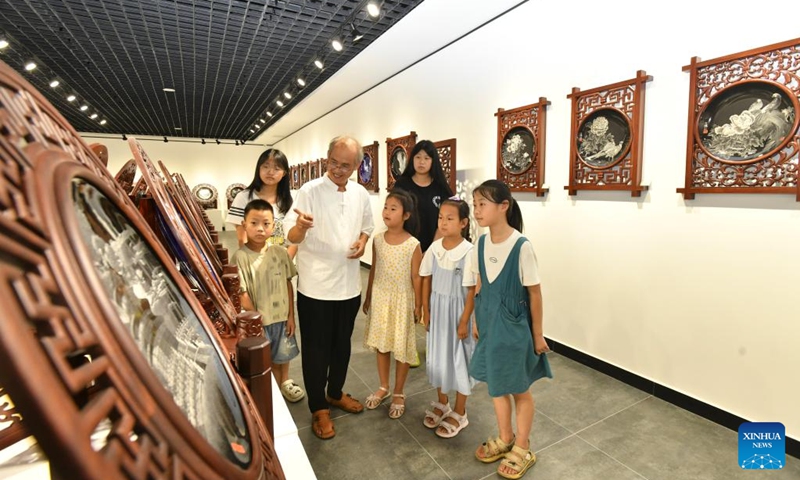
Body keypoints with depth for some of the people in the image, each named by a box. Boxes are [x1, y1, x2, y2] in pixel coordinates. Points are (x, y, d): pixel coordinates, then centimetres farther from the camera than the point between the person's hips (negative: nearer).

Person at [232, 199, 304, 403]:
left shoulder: (280, 252, -7)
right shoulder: (240, 257, -17)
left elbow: (288, 285, 0)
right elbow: (243, 294, -15)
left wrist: (291, 316, 1)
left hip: (281, 317, 3)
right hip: (257, 320, -3)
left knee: (282, 355, 23)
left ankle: (285, 381, 50)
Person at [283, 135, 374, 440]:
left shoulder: (361, 195, 2)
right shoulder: (310, 191, -13)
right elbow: (291, 236, -18)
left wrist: (362, 242, -5)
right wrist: (300, 226, -41)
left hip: (349, 284, 5)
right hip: (315, 286, -4)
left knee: (342, 344, 20)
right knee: (316, 349, 10)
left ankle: (335, 393, 43)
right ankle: (318, 409, 29)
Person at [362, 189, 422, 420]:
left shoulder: (413, 245, -14)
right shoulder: (377, 240, -2)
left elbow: (416, 277, -9)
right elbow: (373, 270, 6)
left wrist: (418, 305, -6)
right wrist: (367, 297, 10)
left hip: (402, 299, -4)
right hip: (380, 297, 4)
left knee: (402, 348, 9)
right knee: (381, 344, 16)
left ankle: (398, 393, 29)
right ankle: (383, 387, 36)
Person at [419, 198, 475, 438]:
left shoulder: (468, 252, -19)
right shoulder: (434, 248, -5)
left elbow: (472, 291, -15)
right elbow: (426, 281, 3)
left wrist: (464, 322, -13)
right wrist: (426, 312, 4)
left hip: (457, 311, -5)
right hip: (437, 309, 5)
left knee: (458, 360, 9)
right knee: (437, 357, 17)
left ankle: (459, 414, 29)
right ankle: (442, 404, 40)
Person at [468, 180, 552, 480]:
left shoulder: (522, 247, -21)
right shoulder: (481, 244, -4)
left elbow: (535, 293, -13)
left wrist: (537, 334, -6)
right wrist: (478, 322, 12)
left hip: (514, 326, -5)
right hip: (489, 323, 6)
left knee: (519, 389, 14)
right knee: (495, 384, 20)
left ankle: (522, 449, 36)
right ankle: (504, 438, 43)